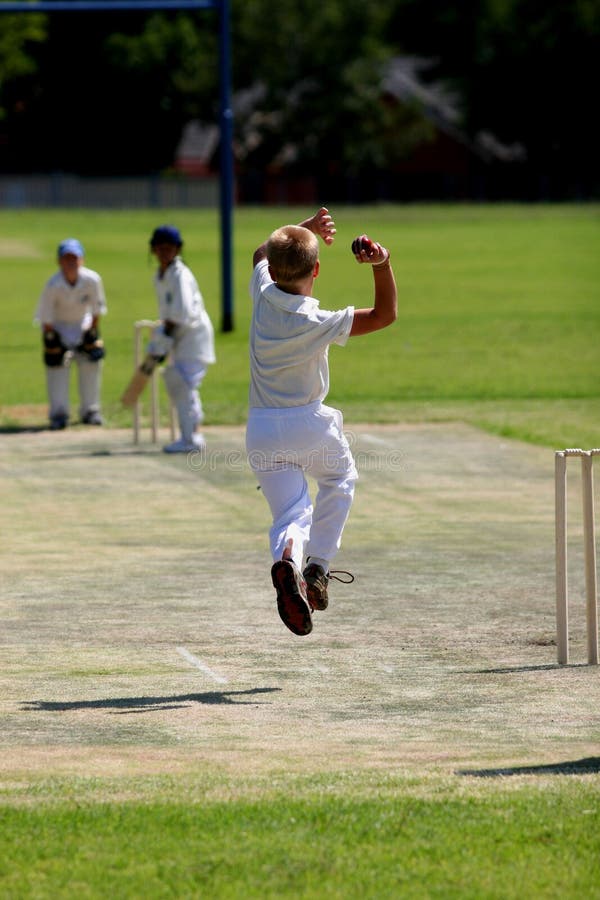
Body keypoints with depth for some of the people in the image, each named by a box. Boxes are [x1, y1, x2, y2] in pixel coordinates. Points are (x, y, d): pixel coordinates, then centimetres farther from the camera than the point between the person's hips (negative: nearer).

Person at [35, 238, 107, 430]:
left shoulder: (92, 279, -23)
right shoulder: (53, 285, -29)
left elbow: (97, 308, -8)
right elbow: (45, 316, -19)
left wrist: (93, 333, -6)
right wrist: (50, 339, -17)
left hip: (83, 324, 3)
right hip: (57, 326, -3)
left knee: (91, 364, 0)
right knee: (56, 366, -10)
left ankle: (90, 411, 13)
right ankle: (59, 414, -2)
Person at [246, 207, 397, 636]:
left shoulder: (263, 294, -8)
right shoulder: (316, 323, -20)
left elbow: (262, 253, 17)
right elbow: (385, 314, -12)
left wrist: (306, 229, 14)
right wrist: (383, 264, -21)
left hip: (262, 431, 3)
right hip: (310, 425, -3)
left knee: (291, 512, 4)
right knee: (340, 479, 27)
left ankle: (287, 560, -31)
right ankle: (318, 568, 15)